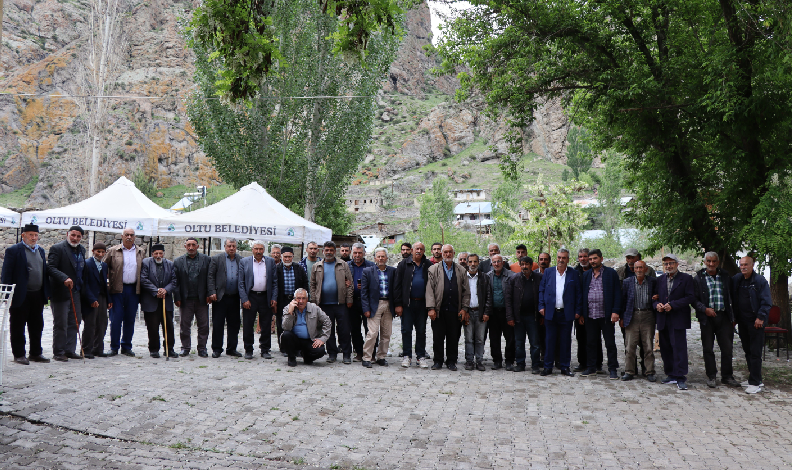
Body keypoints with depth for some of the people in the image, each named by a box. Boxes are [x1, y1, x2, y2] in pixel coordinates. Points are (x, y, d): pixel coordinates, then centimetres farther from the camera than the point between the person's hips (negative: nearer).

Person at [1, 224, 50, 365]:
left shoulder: (40, 250, 14)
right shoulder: (13, 250, -6)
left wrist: (46, 292, 12)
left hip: (38, 295, 6)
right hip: (21, 296, -6)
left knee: (37, 326, 11)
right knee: (18, 327, 5)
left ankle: (36, 353, 21)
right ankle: (19, 354, 14)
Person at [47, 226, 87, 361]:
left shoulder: (81, 249, 12)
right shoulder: (57, 248, -9)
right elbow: (50, 268, -19)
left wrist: (82, 287, 11)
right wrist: (64, 278, -32)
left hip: (76, 292, 7)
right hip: (61, 293, -7)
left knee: (75, 322, 9)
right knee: (60, 324, 1)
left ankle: (70, 350, 18)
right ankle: (58, 352, 10)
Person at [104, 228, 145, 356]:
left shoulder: (141, 252, 11)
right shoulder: (113, 251, 5)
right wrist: (107, 283, -6)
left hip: (134, 290, 2)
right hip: (117, 289, -2)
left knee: (130, 320, 7)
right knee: (116, 319, -2)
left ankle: (126, 347, 16)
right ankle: (114, 347, 8)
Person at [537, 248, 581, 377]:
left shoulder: (574, 274, 5)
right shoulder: (548, 272, 8)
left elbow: (578, 293, 5)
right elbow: (541, 290, 8)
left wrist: (578, 311, -2)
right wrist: (541, 306, -2)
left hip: (567, 313, 0)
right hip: (551, 312, 0)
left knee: (566, 341, 6)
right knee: (550, 340, 4)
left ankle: (565, 367, 15)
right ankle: (548, 367, 12)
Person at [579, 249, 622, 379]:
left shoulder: (611, 273, 0)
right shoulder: (586, 275, 12)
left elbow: (617, 293, -3)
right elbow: (583, 294, 13)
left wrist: (615, 311, -11)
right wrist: (581, 314, 8)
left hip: (606, 315, -4)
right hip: (590, 315, 4)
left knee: (610, 343, 2)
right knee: (591, 343, 8)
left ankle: (612, 369, 11)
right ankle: (591, 367, 19)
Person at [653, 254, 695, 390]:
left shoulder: (686, 278, 0)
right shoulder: (660, 279, 15)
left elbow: (691, 297, -9)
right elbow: (654, 297, 17)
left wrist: (672, 305, -17)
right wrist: (656, 305, -5)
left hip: (678, 321, -5)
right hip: (663, 321, 5)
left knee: (679, 348, -7)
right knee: (665, 349, 9)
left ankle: (681, 377, -2)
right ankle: (671, 375, 20)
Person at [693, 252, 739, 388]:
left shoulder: (726, 277, 8)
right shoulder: (698, 278, 1)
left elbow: (732, 297, 9)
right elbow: (694, 299, -1)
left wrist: (732, 317, 4)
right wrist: (705, 309, -17)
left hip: (724, 316, 2)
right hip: (707, 317, -2)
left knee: (727, 348, 4)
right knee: (708, 348, 5)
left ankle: (727, 376, 17)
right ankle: (711, 376, 16)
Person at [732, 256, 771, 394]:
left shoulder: (760, 280, -9)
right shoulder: (736, 280, 8)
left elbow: (766, 302, -10)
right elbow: (732, 299, 15)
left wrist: (760, 317, -16)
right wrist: (734, 317, 8)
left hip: (756, 322, -6)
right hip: (742, 321, 6)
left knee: (755, 352, -4)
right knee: (747, 351, 13)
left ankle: (755, 383, -1)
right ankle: (755, 378, 25)